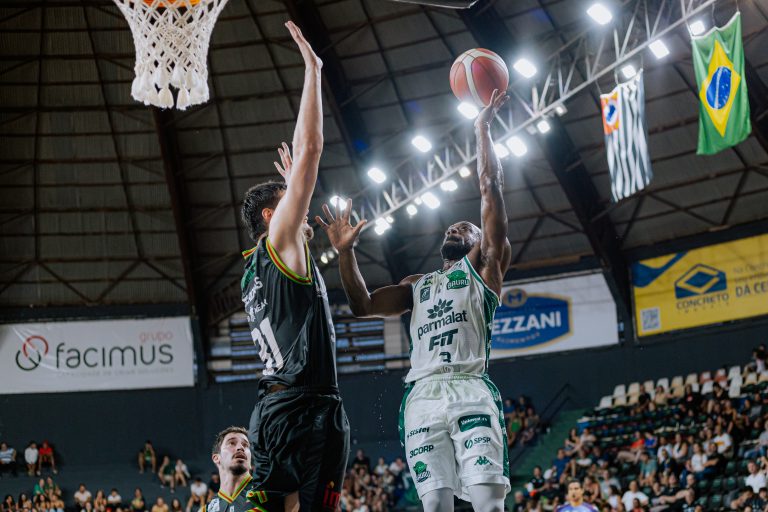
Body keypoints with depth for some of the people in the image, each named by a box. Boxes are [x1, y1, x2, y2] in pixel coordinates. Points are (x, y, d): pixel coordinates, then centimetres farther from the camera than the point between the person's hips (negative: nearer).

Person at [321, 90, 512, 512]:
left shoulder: (483, 267, 18)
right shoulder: (417, 286, 31)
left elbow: (491, 190, 11)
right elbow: (362, 305, 18)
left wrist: (483, 130, 12)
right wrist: (345, 252, 9)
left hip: (470, 391, -4)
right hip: (422, 396, 4)